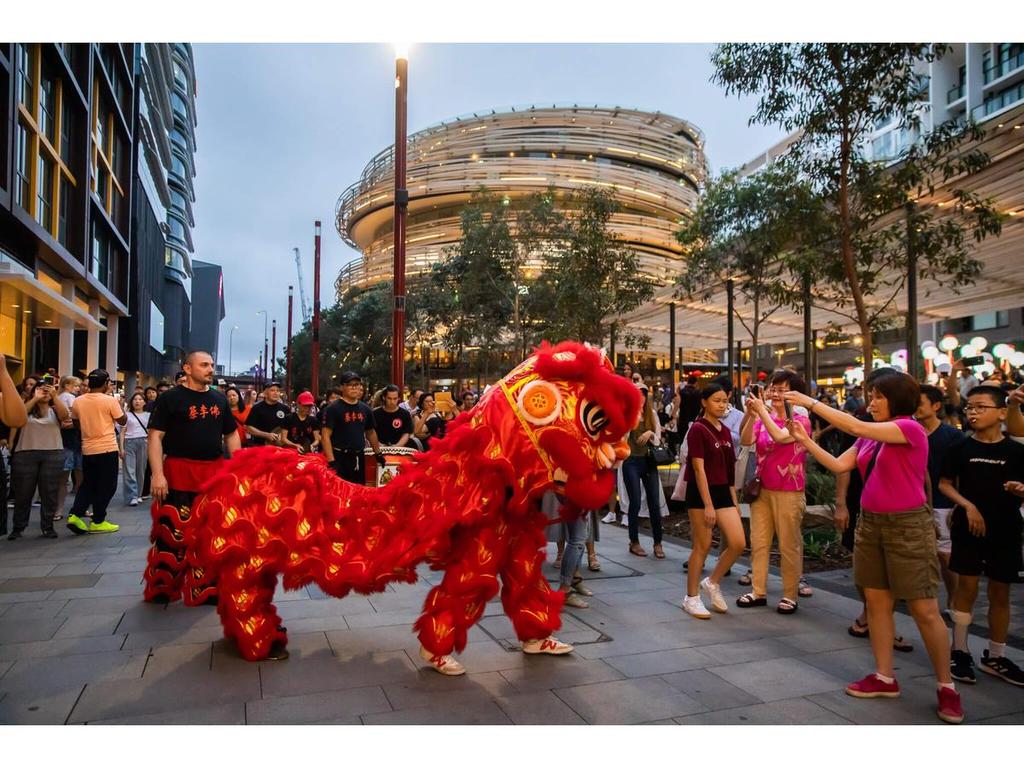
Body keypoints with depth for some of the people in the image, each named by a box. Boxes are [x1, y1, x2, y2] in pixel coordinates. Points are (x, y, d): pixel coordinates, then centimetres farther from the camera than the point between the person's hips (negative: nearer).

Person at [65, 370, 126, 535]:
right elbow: (122, 421, -4)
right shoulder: (110, 400, -12)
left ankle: (75, 515, 5)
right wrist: (119, 406, 10)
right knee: (106, 487, 4)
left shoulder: (78, 401, 3)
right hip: (107, 449, -5)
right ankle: (98, 522, 7)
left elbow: (75, 422, 15)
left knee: (88, 484, 18)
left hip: (87, 450, 5)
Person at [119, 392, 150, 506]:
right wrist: (121, 448, -5)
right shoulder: (127, 415, 7)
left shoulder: (148, 415, 12)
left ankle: (138, 494, 16)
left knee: (141, 470, 5)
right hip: (129, 442, -2)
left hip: (143, 443, 2)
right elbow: (122, 433, 4)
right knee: (129, 471, -7)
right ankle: (132, 497, -8)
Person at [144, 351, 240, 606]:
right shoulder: (170, 398, -3)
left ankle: (209, 585, 23)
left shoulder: (219, 399, 12)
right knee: (172, 531, -2)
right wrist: (158, 474, -16)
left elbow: (231, 434, 17)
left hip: (215, 474, 5)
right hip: (179, 473, -5)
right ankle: (162, 588, 14)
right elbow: (155, 436, -7)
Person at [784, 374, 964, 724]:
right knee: (876, 602, 10)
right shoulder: (870, 436, 8)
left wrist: (811, 403, -22)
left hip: (908, 526, -7)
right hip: (871, 523, 7)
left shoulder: (911, 428, -14)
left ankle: (946, 687, 15)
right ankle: (884, 677, 21)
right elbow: (839, 465, 3)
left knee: (924, 610, 0)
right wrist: (806, 440, -6)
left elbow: (855, 426, -25)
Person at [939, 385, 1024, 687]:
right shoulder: (960, 448, -1)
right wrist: (968, 505, -11)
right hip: (968, 528, -1)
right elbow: (945, 484, 3)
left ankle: (995, 656, 24)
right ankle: (959, 651, 14)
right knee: (967, 587, 3)